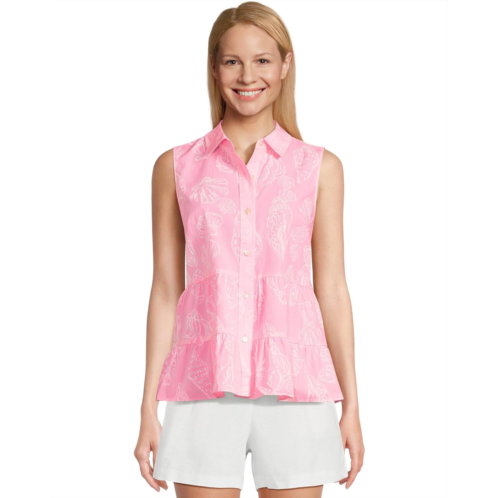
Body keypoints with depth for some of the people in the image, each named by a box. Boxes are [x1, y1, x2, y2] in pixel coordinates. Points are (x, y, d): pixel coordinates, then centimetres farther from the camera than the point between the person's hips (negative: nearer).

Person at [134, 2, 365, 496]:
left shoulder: (320, 168, 7)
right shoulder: (176, 167, 7)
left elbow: (331, 289, 7)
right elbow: (166, 290, 7)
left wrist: (351, 405, 4)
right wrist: (149, 408, 5)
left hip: (292, 382, 0)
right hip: (206, 384, 0)